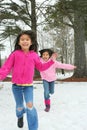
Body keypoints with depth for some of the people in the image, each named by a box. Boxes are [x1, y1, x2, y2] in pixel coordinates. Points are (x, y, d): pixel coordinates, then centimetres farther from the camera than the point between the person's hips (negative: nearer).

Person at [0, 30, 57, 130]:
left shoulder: (34, 55, 3)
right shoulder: (15, 54, -3)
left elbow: (41, 67, 14)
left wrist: (51, 61, 5)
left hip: (28, 85, 0)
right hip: (16, 85, 0)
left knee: (30, 106, -14)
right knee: (19, 107, 13)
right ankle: (20, 116, 50)